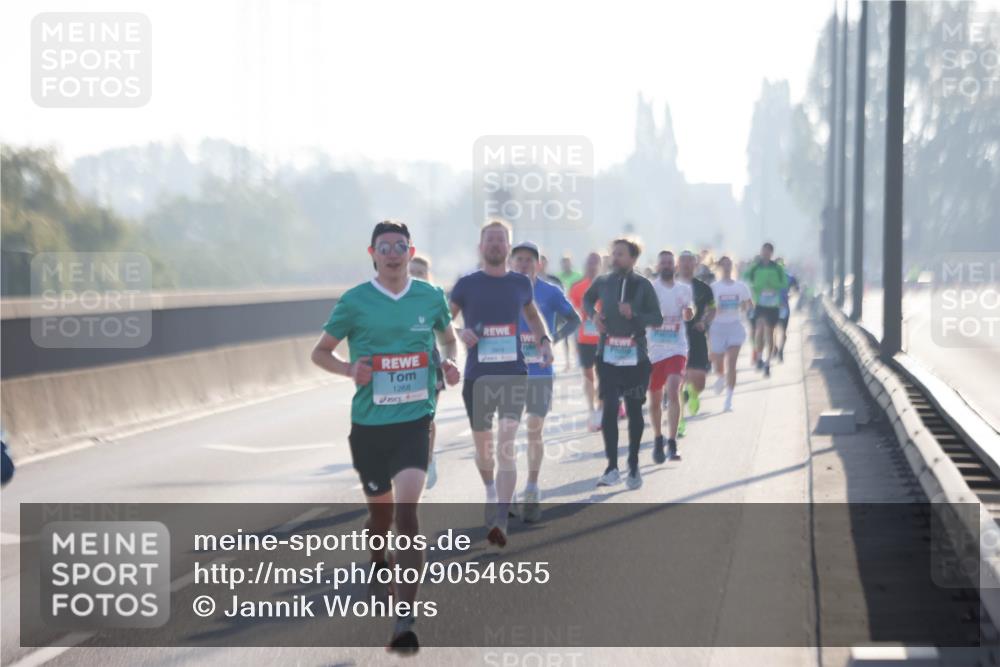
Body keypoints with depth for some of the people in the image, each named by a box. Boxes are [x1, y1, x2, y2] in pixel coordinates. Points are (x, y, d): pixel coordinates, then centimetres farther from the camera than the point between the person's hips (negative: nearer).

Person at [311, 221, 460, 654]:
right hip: (369, 423, 1)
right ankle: (378, 564, 52)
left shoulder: (431, 297, 3)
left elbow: (449, 337, 21)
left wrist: (451, 363, -1)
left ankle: (405, 625, -18)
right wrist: (350, 369, -14)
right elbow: (321, 351, 6)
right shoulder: (355, 301, -2)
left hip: (415, 419, -1)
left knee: (406, 512, -17)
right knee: (381, 512, 14)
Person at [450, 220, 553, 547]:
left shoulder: (520, 283, 7)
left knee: (507, 447, -14)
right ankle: (491, 492, 44)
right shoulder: (467, 284, 0)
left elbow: (532, 315, 26)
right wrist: (460, 333, -17)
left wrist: (544, 341, 8)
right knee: (483, 448, 12)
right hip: (477, 376, 0)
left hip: (513, 375, 0)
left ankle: (500, 523, -19)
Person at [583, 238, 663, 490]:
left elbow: (657, 319, -4)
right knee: (610, 408, -7)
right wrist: (593, 314, 2)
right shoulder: (603, 282, 2)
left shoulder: (643, 285, -4)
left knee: (634, 410, 7)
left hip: (635, 356, -1)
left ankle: (634, 466, 19)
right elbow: (587, 299, 22)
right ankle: (612, 467, -3)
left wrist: (634, 315, -20)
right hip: (608, 354, 1)